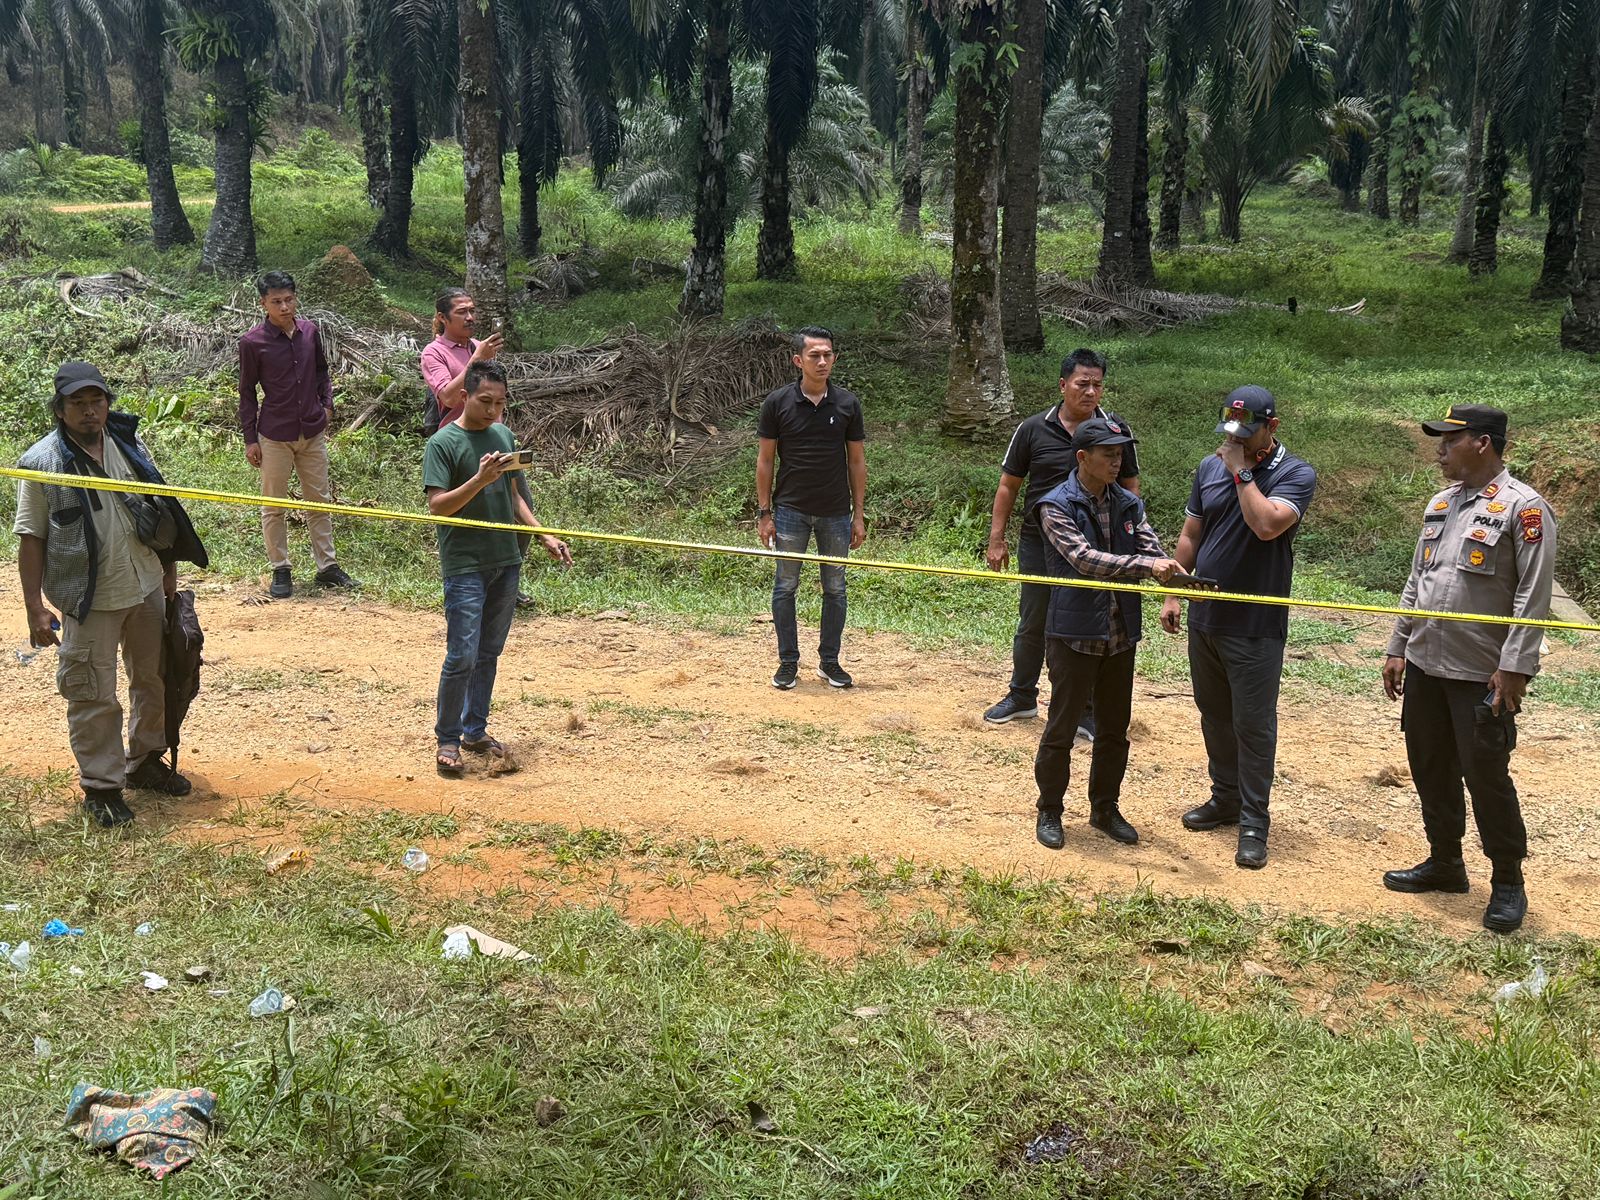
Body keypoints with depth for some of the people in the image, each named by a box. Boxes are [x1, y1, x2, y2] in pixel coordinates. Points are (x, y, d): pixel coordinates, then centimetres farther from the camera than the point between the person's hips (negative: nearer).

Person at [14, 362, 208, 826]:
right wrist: (35, 608, -12)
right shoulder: (42, 462, -11)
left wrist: (170, 577, 12)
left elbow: (161, 514, 12)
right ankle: (101, 787, 16)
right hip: (90, 599, -5)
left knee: (156, 679, 18)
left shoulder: (130, 447, 3)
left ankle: (146, 761, 37)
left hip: (147, 588, 5)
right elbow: (31, 538, -9)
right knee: (93, 696, 2)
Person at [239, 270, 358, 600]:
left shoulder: (310, 331, 1)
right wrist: (250, 439, -4)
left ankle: (327, 566, 20)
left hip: (313, 432, 4)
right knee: (274, 507, 6)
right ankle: (280, 571, 17)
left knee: (320, 500, 11)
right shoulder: (252, 342, -10)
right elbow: (247, 392, -4)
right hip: (275, 436, -4)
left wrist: (327, 404, 2)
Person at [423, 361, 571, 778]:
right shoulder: (443, 443, -9)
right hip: (464, 565, -6)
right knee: (462, 657, -8)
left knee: (489, 653, 13)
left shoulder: (503, 435, 11)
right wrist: (480, 480, -27)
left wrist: (544, 536, 11)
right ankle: (447, 740, 6)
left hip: (506, 560, 7)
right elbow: (437, 505, -15)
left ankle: (475, 730, 24)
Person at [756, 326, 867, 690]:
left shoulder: (847, 403, 0)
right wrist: (763, 513, -4)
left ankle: (829, 661, 22)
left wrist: (859, 515, 1)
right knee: (785, 587, 5)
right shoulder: (777, 403, -5)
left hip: (836, 513, 2)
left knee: (835, 589, 9)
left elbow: (857, 461, 4)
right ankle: (788, 662, 17)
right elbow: (765, 460, 0)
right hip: (791, 510, -1)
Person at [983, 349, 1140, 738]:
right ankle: (1022, 697, 30)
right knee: (1031, 626, 12)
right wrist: (996, 540, 0)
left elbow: (1130, 487, 8)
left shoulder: (1116, 430, 0)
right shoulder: (1034, 429, -1)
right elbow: (1008, 486, 4)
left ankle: (1088, 713, 16)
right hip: (1039, 544, 1)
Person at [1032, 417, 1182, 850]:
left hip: (1120, 633, 6)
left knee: (1114, 729, 15)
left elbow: (1153, 552, -3)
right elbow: (1083, 558, -23)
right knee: (1061, 729, 5)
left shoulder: (1128, 505, 6)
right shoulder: (1056, 506, -11)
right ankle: (1049, 812, 20)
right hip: (1074, 634, -5)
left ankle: (1105, 809, 30)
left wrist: (1175, 574, -26)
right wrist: (1145, 565, -33)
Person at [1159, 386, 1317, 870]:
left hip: (1255, 626, -6)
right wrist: (1172, 594, 9)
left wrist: (1241, 471, -19)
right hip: (1204, 615, 6)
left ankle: (1254, 823, 7)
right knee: (1214, 714, 16)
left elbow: (1267, 525, -28)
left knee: (1253, 724, -1)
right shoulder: (1210, 467, 6)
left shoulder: (1295, 474, -10)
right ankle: (1226, 798, 32)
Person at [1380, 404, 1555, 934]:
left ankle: (1508, 882, 14)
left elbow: (1533, 595, -15)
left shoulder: (1523, 507, -11)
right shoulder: (1441, 504, 13)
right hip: (1425, 668, 7)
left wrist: (1514, 666, -19)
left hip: (1483, 676, -7)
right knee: (1431, 770, 14)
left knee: (1486, 776, -1)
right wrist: (1398, 647, 14)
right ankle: (1445, 863, 30)